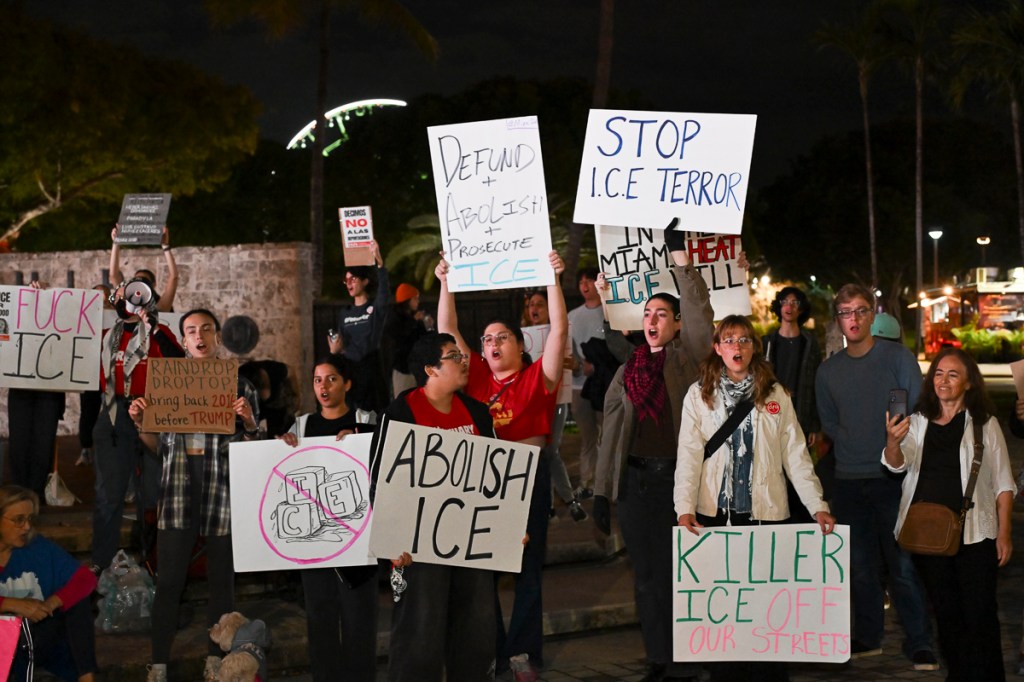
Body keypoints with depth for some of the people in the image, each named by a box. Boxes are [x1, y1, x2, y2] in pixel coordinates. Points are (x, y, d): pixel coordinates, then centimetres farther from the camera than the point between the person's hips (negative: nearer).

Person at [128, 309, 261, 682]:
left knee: (221, 578, 6)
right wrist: (140, 422, -1)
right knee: (169, 581, -3)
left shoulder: (240, 387, 6)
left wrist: (249, 422, -12)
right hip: (178, 489, 1)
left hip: (224, 491, 0)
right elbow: (159, 446, 16)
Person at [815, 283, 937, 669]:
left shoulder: (899, 358, 0)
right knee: (861, 565, 9)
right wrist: (856, 444, 1)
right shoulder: (828, 371, 11)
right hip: (849, 480, 4)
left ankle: (920, 645, 2)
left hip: (893, 476, -4)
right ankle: (868, 638, 20)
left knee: (904, 565, -6)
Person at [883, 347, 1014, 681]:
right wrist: (893, 441, -28)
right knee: (945, 612, 12)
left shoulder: (985, 424, 2)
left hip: (973, 532, -3)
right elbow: (897, 464, -6)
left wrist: (1004, 533, -5)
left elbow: (1003, 484, 2)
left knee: (979, 615, -5)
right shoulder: (918, 422, 9)